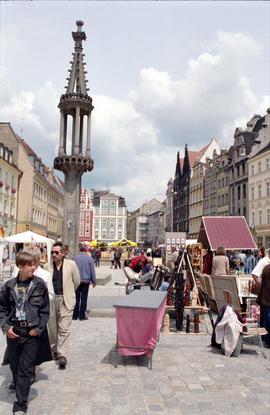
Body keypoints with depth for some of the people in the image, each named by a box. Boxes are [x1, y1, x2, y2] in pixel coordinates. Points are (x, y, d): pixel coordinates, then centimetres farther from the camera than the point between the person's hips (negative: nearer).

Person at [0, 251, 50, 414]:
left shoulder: (40, 285, -5)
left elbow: (45, 310, -1)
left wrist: (38, 329, -8)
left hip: (32, 333, -2)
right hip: (13, 332, 2)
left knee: (26, 369, 1)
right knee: (15, 366, 17)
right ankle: (21, 392, 42)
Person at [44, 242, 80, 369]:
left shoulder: (71, 264, -4)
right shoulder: (47, 266, 1)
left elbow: (77, 281, 7)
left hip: (66, 301, -3)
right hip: (51, 300, 3)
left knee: (64, 328, -8)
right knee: (52, 328, 14)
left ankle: (62, 355, -3)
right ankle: (54, 350, 33)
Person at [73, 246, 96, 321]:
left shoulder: (76, 258, -1)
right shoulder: (89, 258, -2)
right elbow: (92, 270, 0)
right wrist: (94, 281, 8)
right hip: (86, 281, -1)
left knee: (76, 298, 9)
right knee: (84, 299, 4)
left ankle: (75, 315, 13)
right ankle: (82, 316, 6)